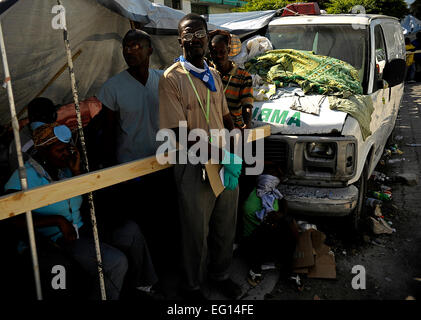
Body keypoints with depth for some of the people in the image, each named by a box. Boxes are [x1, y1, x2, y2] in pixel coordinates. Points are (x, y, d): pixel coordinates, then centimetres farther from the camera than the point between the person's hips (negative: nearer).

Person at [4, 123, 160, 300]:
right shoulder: (26, 176, -11)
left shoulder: (64, 169, 11)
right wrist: (58, 220, -27)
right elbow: (15, 218, -23)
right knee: (116, 261, -26)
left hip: (82, 230, 8)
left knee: (131, 229, -9)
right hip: (57, 239, -7)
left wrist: (76, 171, 0)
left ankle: (139, 282, 11)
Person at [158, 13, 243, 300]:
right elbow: (181, 132, -17)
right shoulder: (172, 78, -11)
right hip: (194, 166, -6)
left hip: (227, 165, 6)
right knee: (197, 232, 10)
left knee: (226, 227, 19)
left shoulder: (214, 75, 11)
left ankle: (221, 275, 43)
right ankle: (193, 287, 33)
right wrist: (222, 155, -20)